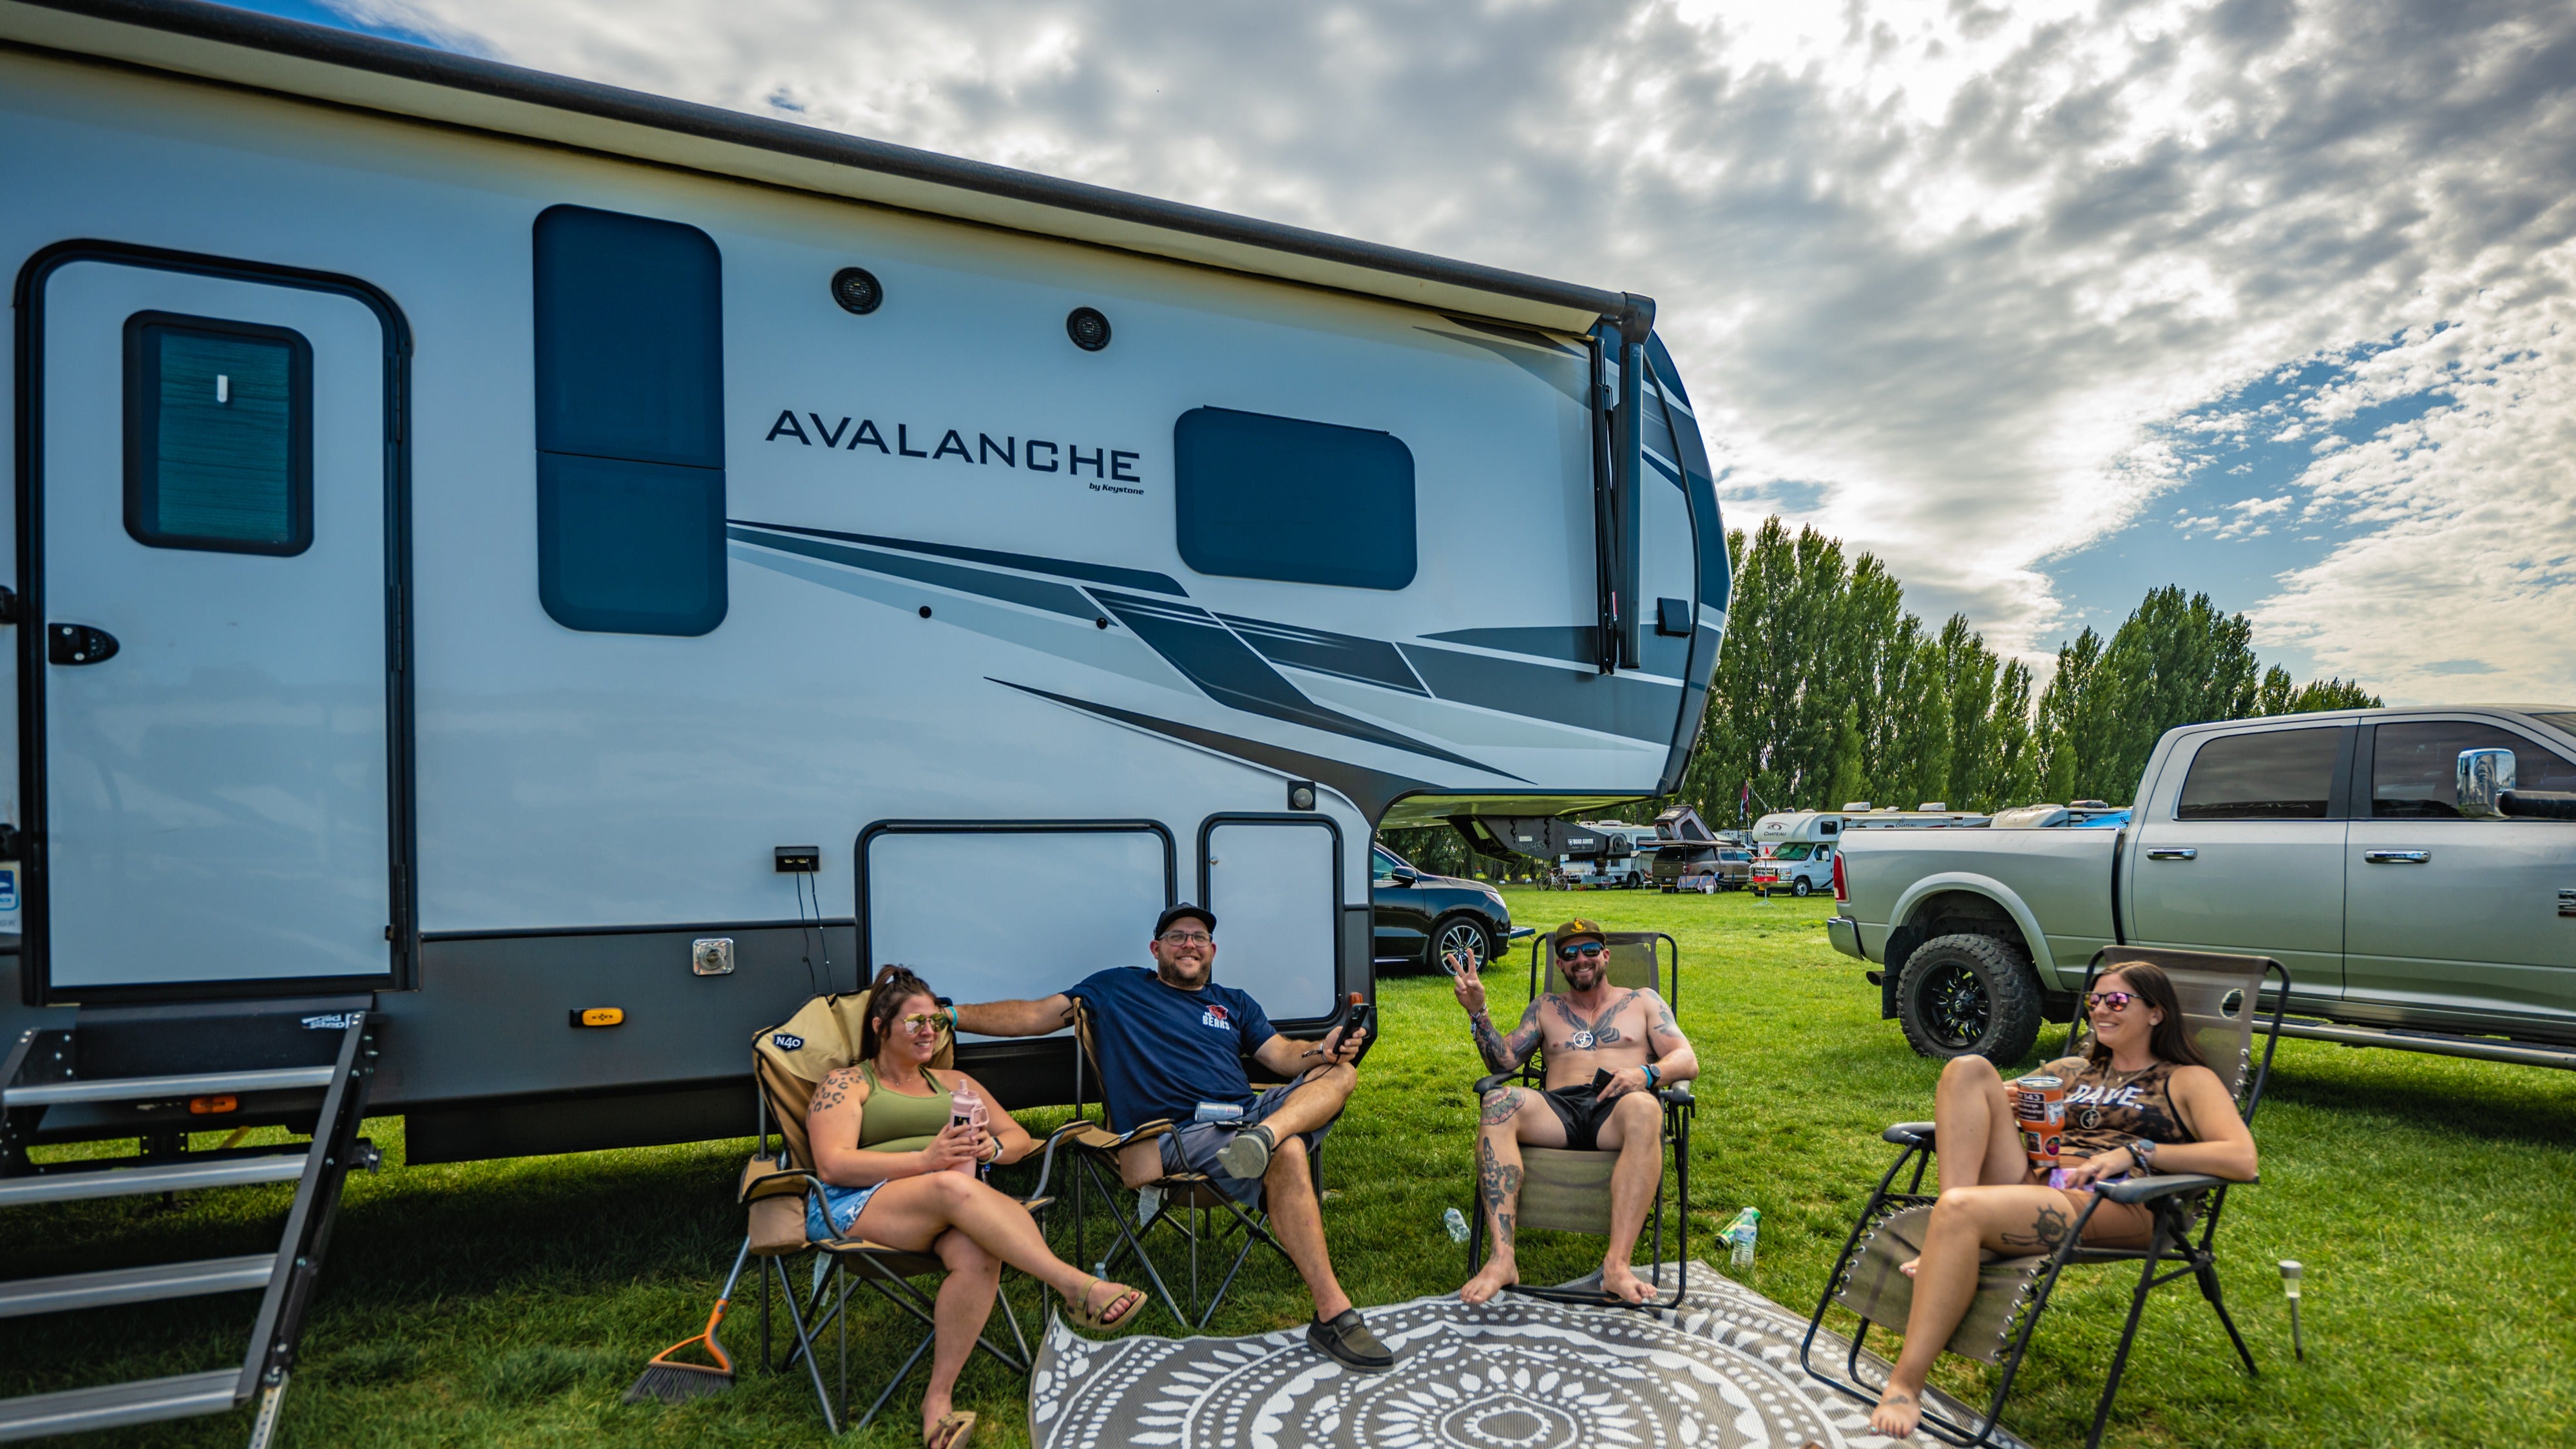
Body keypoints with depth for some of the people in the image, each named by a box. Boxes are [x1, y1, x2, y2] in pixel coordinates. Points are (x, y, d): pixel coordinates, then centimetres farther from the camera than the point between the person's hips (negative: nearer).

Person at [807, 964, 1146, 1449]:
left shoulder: (953, 1083, 26)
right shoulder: (846, 1085, 13)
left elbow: (1020, 1137, 24)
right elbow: (833, 1166, -4)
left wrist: (993, 1147, -2)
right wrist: (926, 1160, -16)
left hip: (941, 1210, 4)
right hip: (855, 1208, -4)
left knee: (979, 1255, -34)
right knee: (955, 1186, -37)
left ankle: (938, 1400, -33)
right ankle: (1077, 1287, -42)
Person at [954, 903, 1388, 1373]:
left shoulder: (1235, 1004, 26)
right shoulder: (1117, 989, 16)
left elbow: (1283, 1054, 14)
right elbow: (1037, 1015, 11)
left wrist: (1323, 1052, -10)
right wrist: (949, 1015, 1)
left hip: (1249, 1111, 6)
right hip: (1178, 1133, -5)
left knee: (1342, 1073, -14)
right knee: (1287, 1154, -32)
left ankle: (1265, 1135, -41)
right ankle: (1333, 1313, -33)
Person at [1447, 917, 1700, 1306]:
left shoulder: (1642, 1001, 24)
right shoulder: (1546, 1008, 29)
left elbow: (1688, 1061, 11)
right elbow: (1505, 1060, 17)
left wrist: (1646, 1073, -10)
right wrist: (1477, 1011, 2)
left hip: (1616, 1110, -1)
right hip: (1559, 1110, 2)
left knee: (1643, 1109, -40)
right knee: (1498, 1102, -33)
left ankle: (1617, 1263, -45)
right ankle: (1502, 1258, -39)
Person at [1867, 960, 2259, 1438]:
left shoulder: (2187, 1081, 15)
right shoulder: (2071, 1071, 30)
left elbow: (2242, 1160, -4)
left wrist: (2135, 1152, -12)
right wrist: (2005, 1104, 8)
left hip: (2112, 1209, -6)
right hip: (2030, 1182, 6)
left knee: (1958, 1209, -35)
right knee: (1967, 1069, -12)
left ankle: (1906, 1385, -32)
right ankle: (1949, 1246, -25)